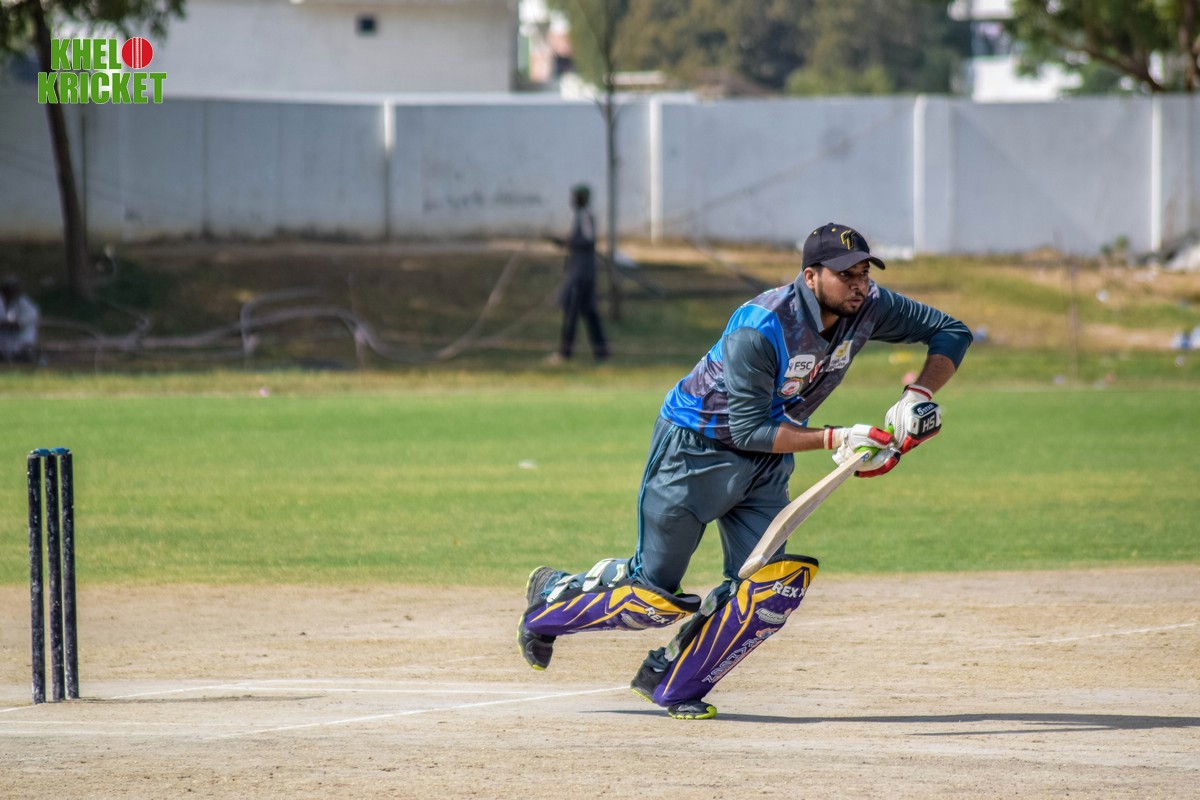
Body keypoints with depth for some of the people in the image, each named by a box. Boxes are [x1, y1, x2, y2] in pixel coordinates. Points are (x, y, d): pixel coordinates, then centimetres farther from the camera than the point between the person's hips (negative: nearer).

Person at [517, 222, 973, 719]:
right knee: (655, 593, -1)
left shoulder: (868, 307, -13)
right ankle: (554, 596, 28)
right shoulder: (760, 328, -32)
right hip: (696, 449, -6)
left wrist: (917, 397, -19)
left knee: (765, 589, -10)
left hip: (766, 464, 6)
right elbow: (749, 429, -30)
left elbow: (951, 333, -3)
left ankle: (673, 683, 8)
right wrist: (836, 440, -35)